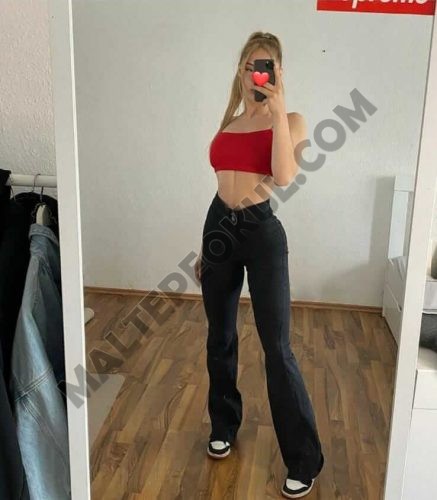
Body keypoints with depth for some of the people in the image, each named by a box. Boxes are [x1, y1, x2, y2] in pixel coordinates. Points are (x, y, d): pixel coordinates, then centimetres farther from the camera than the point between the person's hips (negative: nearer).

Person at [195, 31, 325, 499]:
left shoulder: (289, 120, -2)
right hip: (219, 227, 6)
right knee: (220, 336, 14)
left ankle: (304, 459, 11)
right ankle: (224, 425, 36)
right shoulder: (229, 121, 14)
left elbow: (284, 176, -22)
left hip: (261, 230, -5)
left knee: (277, 347, -4)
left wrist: (278, 110, -18)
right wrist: (206, 247, 18)